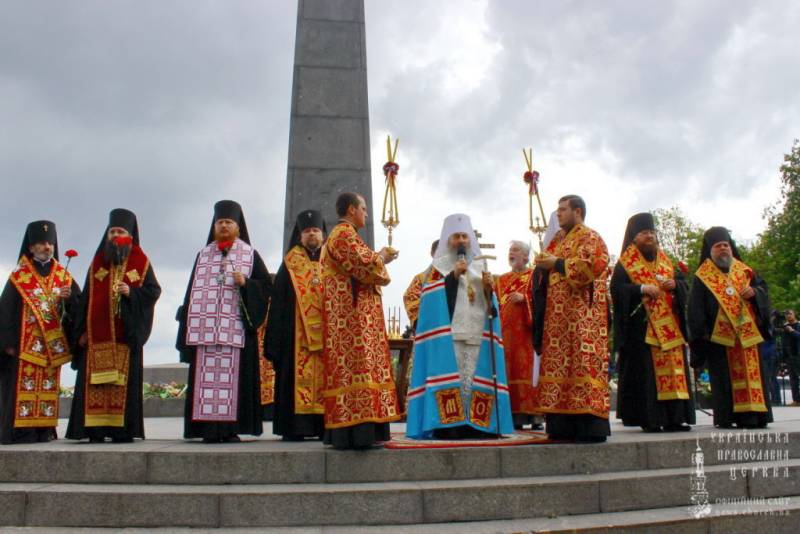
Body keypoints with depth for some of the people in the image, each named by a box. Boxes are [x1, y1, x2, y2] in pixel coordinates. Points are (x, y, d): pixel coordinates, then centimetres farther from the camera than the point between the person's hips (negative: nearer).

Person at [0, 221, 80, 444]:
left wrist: (69, 297, -18)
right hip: (25, 345, -3)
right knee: (23, 387, -5)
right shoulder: (19, 277, 0)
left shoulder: (63, 276, 9)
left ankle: (44, 432, 10)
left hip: (53, 345, 4)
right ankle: (20, 432, -1)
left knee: (49, 389, 5)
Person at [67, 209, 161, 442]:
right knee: (96, 381, -2)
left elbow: (154, 291, 3)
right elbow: (86, 297, 10)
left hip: (126, 333, -2)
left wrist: (131, 292, -16)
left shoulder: (141, 262, 7)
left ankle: (122, 428, 2)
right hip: (97, 334, 2)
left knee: (124, 382, -3)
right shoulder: (97, 262, 13)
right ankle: (96, 429, 2)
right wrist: (82, 330, 2)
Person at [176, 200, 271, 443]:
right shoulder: (203, 255, 18)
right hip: (205, 327, 2)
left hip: (236, 327, -2)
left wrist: (245, 283, -14)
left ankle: (231, 428, -2)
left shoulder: (250, 255, 11)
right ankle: (210, 428, 0)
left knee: (233, 375, -6)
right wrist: (187, 324, 8)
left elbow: (266, 284, 5)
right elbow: (193, 291, 15)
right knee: (207, 375, -3)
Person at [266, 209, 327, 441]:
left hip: (327, 332, 2)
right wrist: (277, 337, -6)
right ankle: (294, 427, -2)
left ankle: (325, 425, 2)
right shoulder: (290, 265, 11)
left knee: (325, 376, -2)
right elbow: (278, 301, 4)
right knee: (298, 375, -5)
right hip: (297, 333, -1)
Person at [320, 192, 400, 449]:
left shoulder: (341, 234, 24)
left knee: (347, 368, 7)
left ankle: (344, 432, 8)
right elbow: (363, 266, -18)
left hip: (347, 315, 11)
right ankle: (357, 432, -17)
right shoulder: (344, 234, -9)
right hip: (353, 314, -11)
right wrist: (382, 258, 0)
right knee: (357, 366, -14)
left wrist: (377, 258, 18)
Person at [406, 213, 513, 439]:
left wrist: (489, 289, -2)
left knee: (477, 376, -3)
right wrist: (453, 275, -11)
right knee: (450, 375, -13)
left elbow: (490, 304, 18)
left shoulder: (480, 267, 22)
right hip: (447, 333, -4)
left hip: (477, 333, 4)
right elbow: (431, 298, -4)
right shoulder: (438, 267, 11)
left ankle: (477, 425, 0)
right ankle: (448, 425, -13)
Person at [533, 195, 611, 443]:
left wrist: (557, 264, -12)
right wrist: (543, 264, 8)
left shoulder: (590, 237, 0)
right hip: (558, 315, 8)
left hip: (582, 314, -8)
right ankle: (565, 425, 6)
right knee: (559, 363, 4)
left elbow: (589, 266, -16)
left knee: (584, 364, -12)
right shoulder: (559, 240, 24)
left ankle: (592, 426, -11)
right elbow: (548, 273, 27)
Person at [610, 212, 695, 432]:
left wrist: (675, 285, -8)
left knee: (672, 368, 2)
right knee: (645, 371, -9)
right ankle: (648, 418, -5)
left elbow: (683, 283, 14)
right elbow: (617, 289, -8)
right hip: (641, 327, -5)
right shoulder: (625, 264, 3)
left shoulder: (665, 261, 19)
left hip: (669, 327, 5)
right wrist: (642, 288, -20)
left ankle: (673, 417, 7)